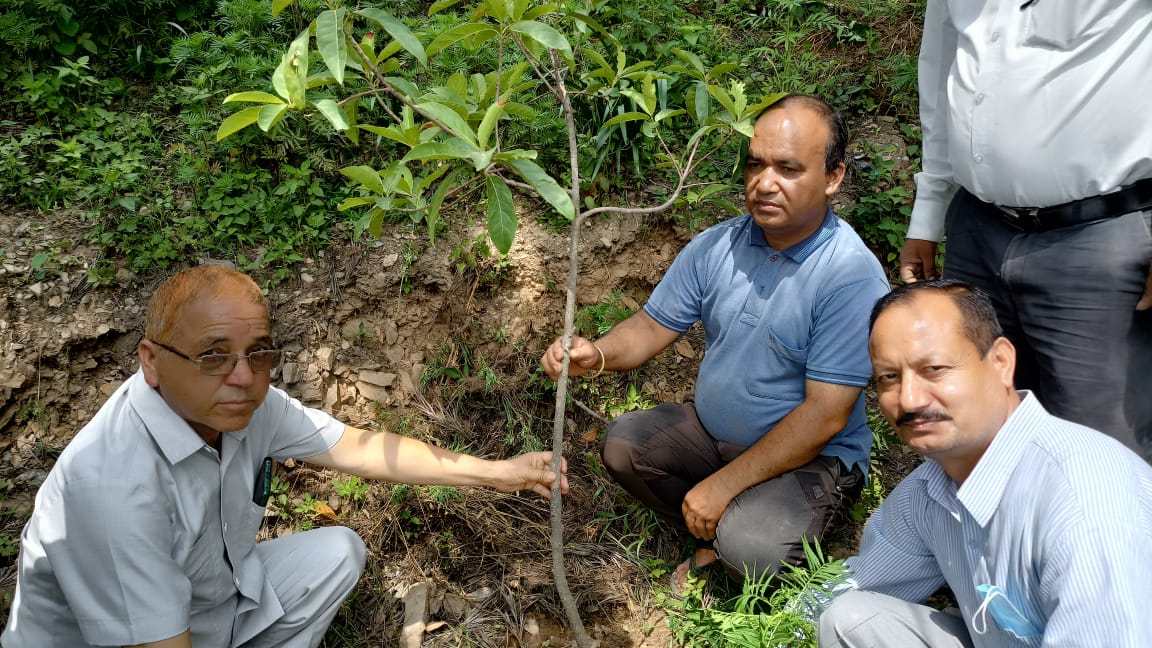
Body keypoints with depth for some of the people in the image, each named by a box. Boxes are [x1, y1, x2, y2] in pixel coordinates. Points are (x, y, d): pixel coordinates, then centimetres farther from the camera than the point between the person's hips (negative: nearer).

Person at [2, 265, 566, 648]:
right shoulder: (112, 484, -34)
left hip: (215, 595, 7)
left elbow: (357, 448, -4)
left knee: (339, 551, 0)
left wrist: (496, 472, -3)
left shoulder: (246, 401, -13)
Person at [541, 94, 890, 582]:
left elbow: (824, 416, -25)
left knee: (749, 547, -29)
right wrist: (598, 355, -23)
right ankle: (720, 535, 2)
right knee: (623, 443, -10)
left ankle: (729, 544, 7)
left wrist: (723, 484, -23)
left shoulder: (852, 276, -24)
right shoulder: (718, 245, -6)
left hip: (811, 457, -6)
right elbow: (655, 325, 0)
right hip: (712, 429, 6)